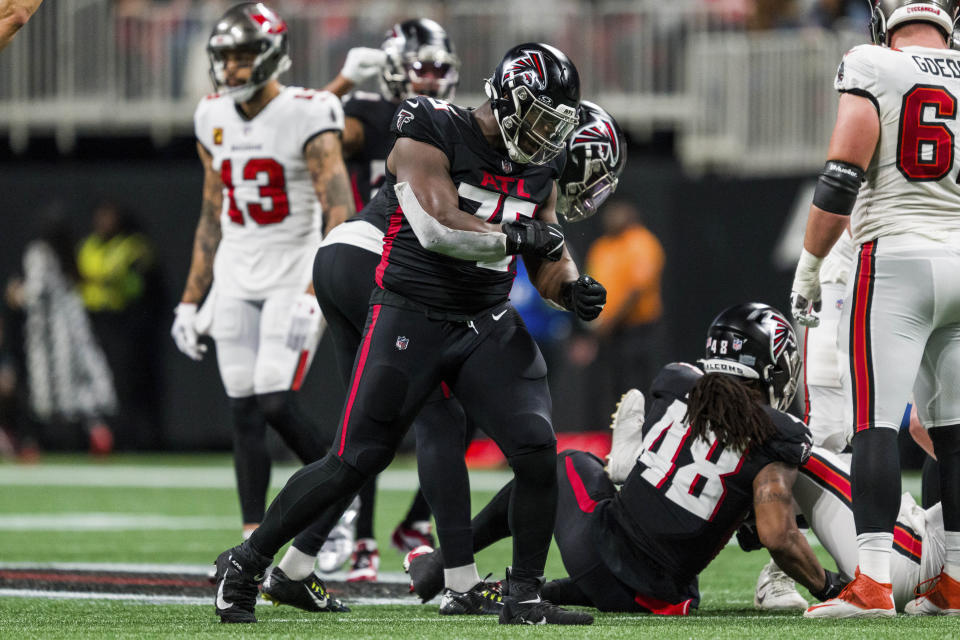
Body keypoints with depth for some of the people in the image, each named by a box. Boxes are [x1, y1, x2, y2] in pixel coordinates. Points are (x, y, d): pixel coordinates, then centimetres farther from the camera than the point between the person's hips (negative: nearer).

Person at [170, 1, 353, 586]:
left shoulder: (307, 117, -12)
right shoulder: (216, 121, 9)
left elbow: (340, 214, -17)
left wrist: (315, 293, -27)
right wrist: (192, 299, 16)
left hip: (293, 279, -6)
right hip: (237, 280, 6)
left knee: (276, 404, -15)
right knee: (245, 411, 1)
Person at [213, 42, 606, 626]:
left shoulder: (538, 170, 8)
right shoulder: (432, 136, -13)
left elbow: (550, 259, 15)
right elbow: (438, 227, -25)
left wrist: (573, 288, -6)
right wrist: (519, 235, -15)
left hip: (489, 325, 6)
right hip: (411, 317, -6)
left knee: (538, 451, -11)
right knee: (354, 464, -5)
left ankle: (525, 599, 2)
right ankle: (247, 563, 13)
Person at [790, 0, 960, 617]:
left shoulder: (872, 68, -3)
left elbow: (842, 178, -9)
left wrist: (810, 264, 0)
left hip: (895, 260, -5)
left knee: (876, 422, -8)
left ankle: (873, 582, -16)